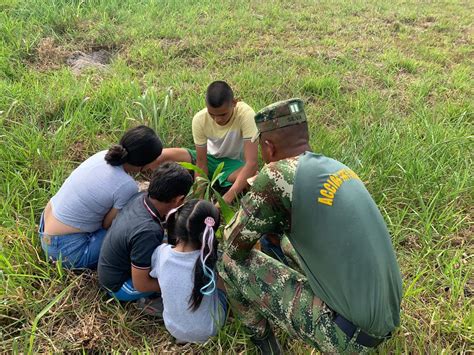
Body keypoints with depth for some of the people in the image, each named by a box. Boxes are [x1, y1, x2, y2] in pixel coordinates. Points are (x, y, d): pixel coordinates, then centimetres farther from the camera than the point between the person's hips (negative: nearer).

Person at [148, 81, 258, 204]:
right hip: (210, 158, 2)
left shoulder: (246, 114, -30)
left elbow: (252, 162, -35)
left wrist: (227, 198, -43)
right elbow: (201, 163, -16)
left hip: (235, 164, -2)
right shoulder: (200, 119, -22)